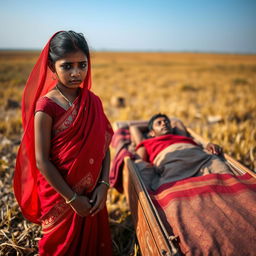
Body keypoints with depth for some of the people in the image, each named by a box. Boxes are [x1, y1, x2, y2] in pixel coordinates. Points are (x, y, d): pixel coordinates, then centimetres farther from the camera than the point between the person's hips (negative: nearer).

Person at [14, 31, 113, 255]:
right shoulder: (46, 106, -18)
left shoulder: (93, 101, -4)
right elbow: (41, 161, -17)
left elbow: (104, 147, -2)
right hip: (60, 195, -4)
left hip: (92, 193, 4)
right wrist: (72, 198, -15)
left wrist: (103, 185, -11)